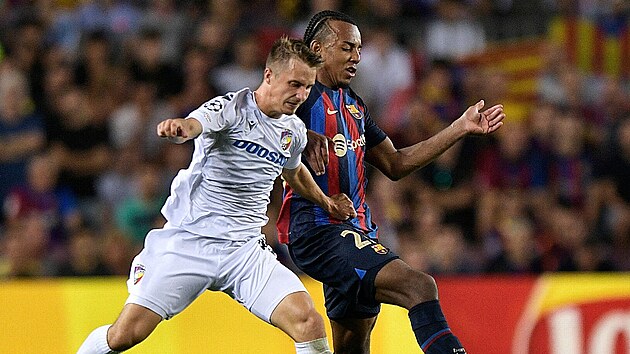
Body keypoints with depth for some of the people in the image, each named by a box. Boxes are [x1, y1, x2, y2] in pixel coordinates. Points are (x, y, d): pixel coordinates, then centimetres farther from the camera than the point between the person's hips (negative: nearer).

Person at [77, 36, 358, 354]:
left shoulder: (294, 131, 8)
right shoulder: (232, 108, -11)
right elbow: (191, 126, -34)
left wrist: (325, 202, 22)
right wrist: (178, 127, -56)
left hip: (245, 250, 5)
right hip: (186, 242, -4)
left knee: (308, 321, -18)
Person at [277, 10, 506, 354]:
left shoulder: (353, 105, 21)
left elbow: (394, 164, 25)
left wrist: (460, 128, 21)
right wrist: (306, 136, -32)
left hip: (356, 232, 10)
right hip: (319, 232, -10)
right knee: (420, 287, -25)